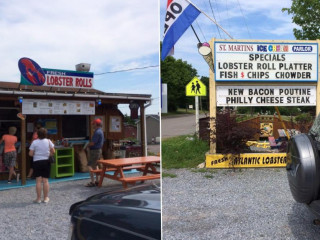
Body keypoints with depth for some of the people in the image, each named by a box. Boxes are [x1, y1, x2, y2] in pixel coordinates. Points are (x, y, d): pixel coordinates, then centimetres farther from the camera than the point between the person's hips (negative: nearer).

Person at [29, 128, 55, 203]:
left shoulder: (34, 142, -8)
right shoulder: (49, 141, -2)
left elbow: (30, 154, -8)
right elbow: (53, 152, 3)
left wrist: (36, 153, 12)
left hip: (37, 162, -2)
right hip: (46, 162, 2)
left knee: (38, 181, 2)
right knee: (45, 180, 6)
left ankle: (38, 198, 6)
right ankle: (46, 198, 11)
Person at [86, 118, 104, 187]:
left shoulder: (97, 132, -20)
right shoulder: (101, 131, 12)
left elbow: (92, 143, -23)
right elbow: (102, 141, 20)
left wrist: (88, 145, -2)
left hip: (94, 151, -10)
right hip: (99, 150, 10)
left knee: (90, 166, -7)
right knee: (95, 165, 18)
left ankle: (92, 182, -8)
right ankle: (97, 181, 22)